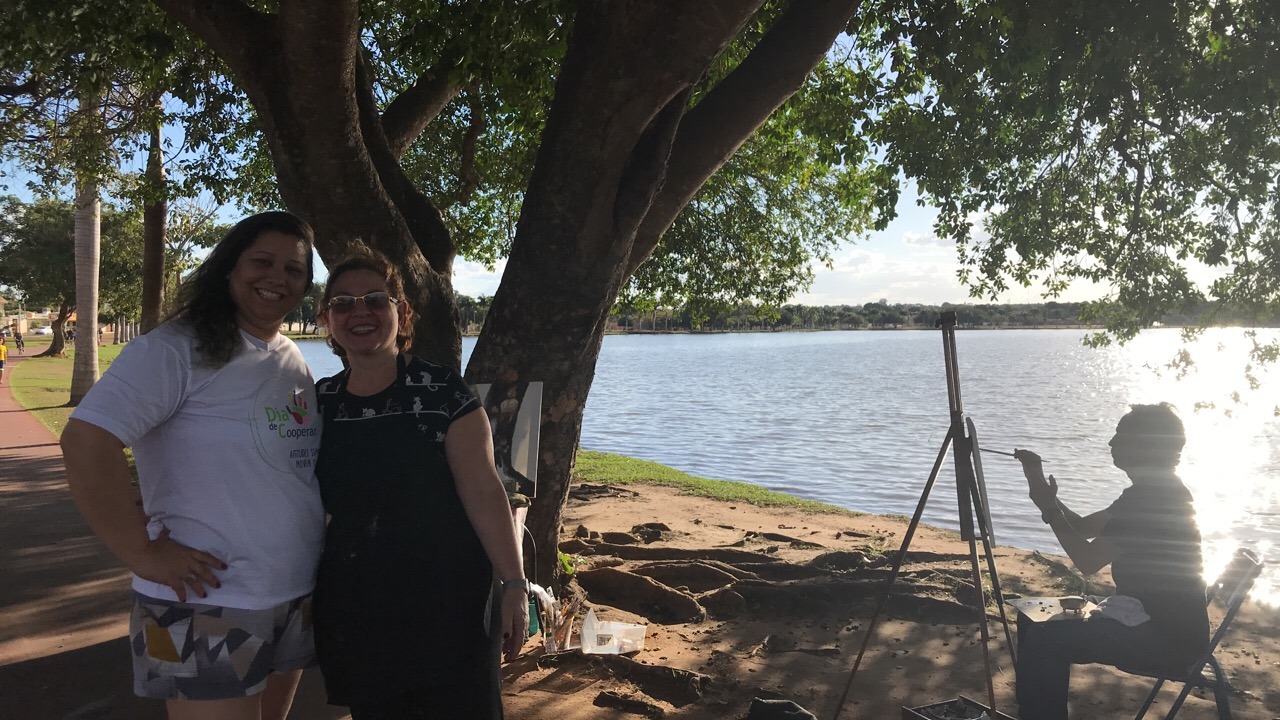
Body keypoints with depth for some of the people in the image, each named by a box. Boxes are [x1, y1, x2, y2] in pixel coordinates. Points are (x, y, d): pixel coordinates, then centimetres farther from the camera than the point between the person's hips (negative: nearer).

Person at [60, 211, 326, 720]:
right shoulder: (177, 349, -14)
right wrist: (142, 552, -21)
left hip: (297, 599, 7)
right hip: (208, 606, -7)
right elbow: (86, 442, -23)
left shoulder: (294, 362, 9)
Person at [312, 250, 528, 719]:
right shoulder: (318, 402, 5)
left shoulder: (442, 392, -9)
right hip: (354, 608, 4)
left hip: (448, 606, -4)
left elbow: (483, 492, -12)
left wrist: (514, 583, -16)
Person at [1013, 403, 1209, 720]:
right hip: (1153, 617, 11)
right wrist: (1042, 487, 4)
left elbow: (1088, 560, -21)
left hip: (1169, 638, -11)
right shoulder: (1149, 492, 10)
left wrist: (1049, 507, -12)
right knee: (1033, 620, 9)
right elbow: (1083, 527, 16)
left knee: (1044, 640, -23)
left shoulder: (1153, 499, -21)